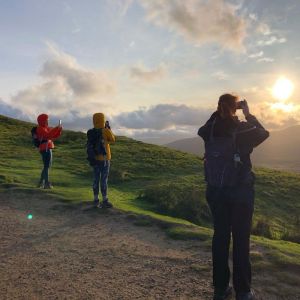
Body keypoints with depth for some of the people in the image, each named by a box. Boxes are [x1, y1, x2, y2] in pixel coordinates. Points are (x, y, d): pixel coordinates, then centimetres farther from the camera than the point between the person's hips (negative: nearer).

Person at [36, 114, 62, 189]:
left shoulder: (47, 128, 20)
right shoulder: (40, 129, -8)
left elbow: (55, 136, 16)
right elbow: (48, 135, -26)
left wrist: (59, 129, 0)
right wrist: (56, 128, -26)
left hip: (48, 149, 10)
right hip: (45, 149, -10)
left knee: (47, 166, 15)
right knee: (47, 166, -11)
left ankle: (41, 183, 22)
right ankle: (47, 184, -12)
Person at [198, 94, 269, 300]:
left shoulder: (210, 130, -3)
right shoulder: (242, 129, -12)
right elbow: (263, 133, 7)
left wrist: (220, 112, 15)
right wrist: (249, 115, 10)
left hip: (215, 190, 4)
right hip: (240, 191, -3)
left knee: (220, 236, 13)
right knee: (241, 239, 7)